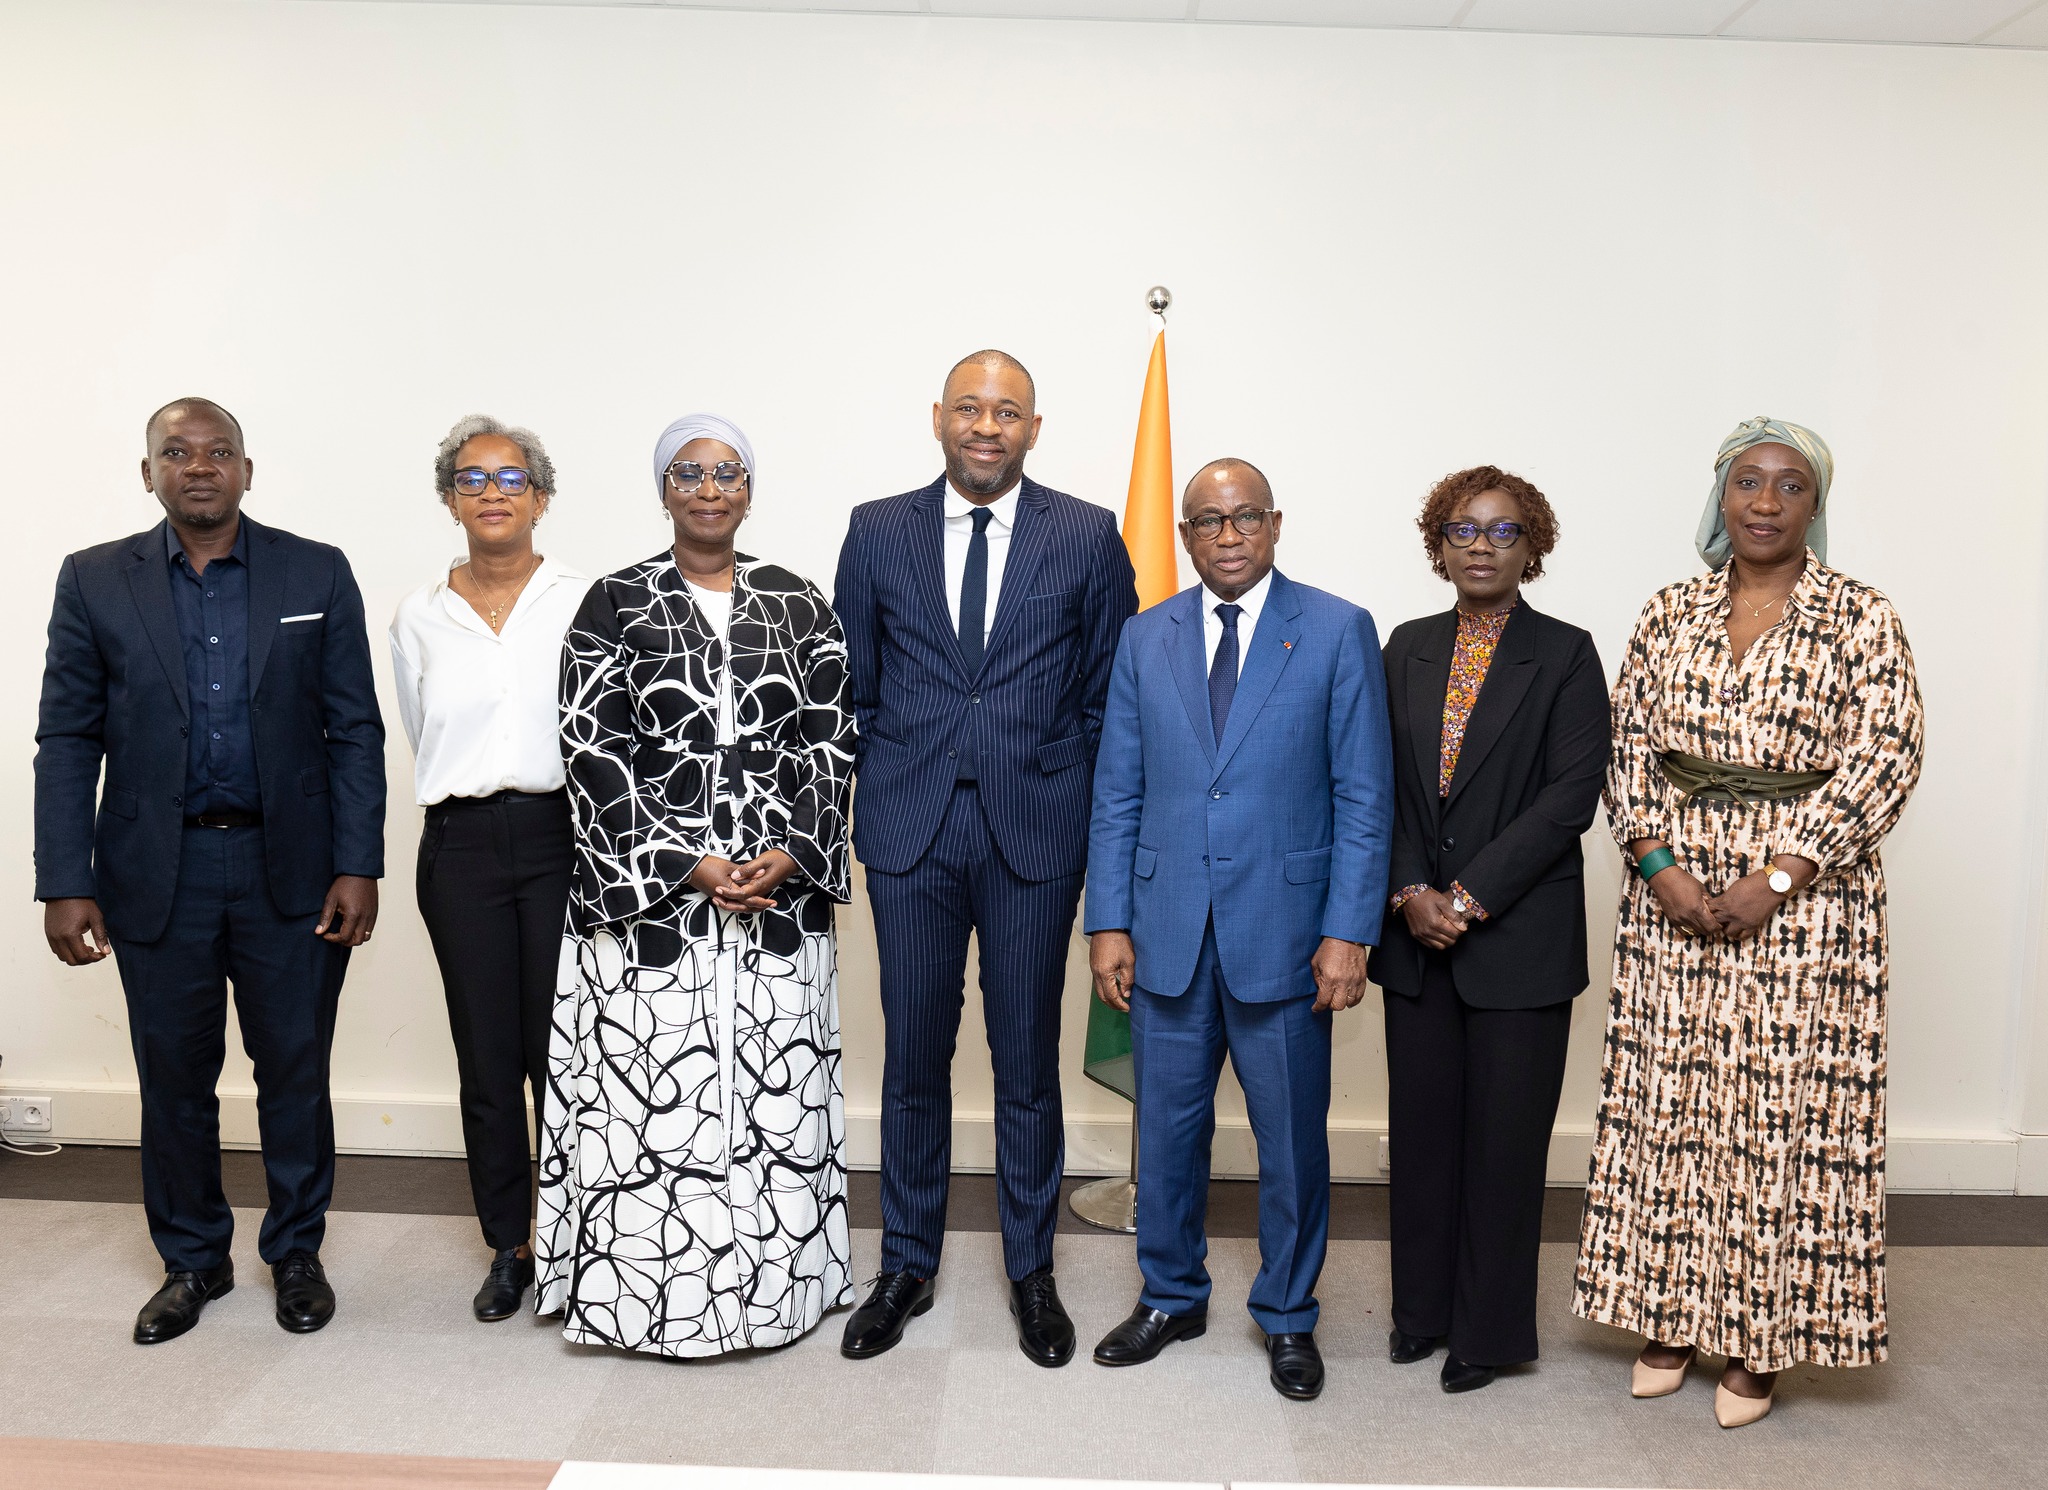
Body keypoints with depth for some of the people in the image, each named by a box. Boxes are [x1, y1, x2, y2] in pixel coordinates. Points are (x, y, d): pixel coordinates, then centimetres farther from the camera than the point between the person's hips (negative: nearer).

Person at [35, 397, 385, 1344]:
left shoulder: (317, 573, 1)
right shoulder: (96, 581, 3)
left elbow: (355, 730, -1)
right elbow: (66, 742, 2)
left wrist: (358, 866, -7)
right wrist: (65, 883, -5)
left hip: (291, 869, -1)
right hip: (157, 872, 1)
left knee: (295, 1070, 9)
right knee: (173, 1078, 11)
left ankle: (296, 1250, 28)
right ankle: (192, 1260, 30)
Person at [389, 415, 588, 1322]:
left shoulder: (583, 601, -1)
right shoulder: (419, 617, 7)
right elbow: (422, 740, 17)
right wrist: (478, 800, 11)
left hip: (561, 837, -2)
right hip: (460, 847, 3)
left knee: (560, 1050, 0)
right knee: (486, 1060, 8)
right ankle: (508, 1248, 23)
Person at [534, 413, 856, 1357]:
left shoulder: (799, 606, 8)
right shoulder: (613, 605, 1)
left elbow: (830, 743, 5)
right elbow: (595, 755, -5)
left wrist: (792, 853, -10)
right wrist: (690, 867, -11)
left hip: (780, 895, 2)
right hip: (651, 903, -2)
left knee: (777, 1096, 7)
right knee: (654, 1100, 1)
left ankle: (775, 1283, 22)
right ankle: (655, 1289, 17)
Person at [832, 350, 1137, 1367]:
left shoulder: (1087, 537, 2)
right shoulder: (876, 530, 5)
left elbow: (1110, 690, 5)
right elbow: (851, 681, 11)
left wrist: (1069, 793, 2)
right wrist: (884, 783, 7)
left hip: (1034, 830, -1)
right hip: (909, 831, 1)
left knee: (1028, 1060, 8)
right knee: (912, 1055, 9)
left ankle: (1031, 1272, 26)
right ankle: (906, 1266, 26)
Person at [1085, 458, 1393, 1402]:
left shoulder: (1338, 632, -1)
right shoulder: (1145, 639, 7)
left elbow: (1364, 795, -4)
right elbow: (1117, 793, 7)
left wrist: (1348, 933, -10)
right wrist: (1109, 923, 0)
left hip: (1284, 931, -2)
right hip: (1167, 932, 3)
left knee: (1293, 1139, 9)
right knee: (1166, 1129, 13)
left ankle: (1286, 1317, 30)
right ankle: (1171, 1298, 34)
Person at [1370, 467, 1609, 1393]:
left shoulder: (1565, 657, -3)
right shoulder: (1407, 650, 9)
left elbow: (1572, 795, -10)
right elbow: (1383, 787, 6)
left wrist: (1470, 895, -15)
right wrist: (1411, 892, -8)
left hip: (1520, 938, -3)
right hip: (1417, 935, 4)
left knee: (1504, 1135, 4)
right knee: (1421, 1126, 11)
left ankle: (1490, 1331, 19)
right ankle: (1423, 1307, 27)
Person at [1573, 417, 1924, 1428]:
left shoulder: (1861, 619, -2)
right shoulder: (1669, 614, 8)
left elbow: (1883, 761, -9)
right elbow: (1629, 750, 6)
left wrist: (1775, 879, -15)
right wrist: (1659, 866, -8)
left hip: (1803, 896, -3)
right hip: (1673, 892, 3)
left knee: (1784, 1107, 2)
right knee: (1669, 1100, 7)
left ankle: (1762, 1337, 17)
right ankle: (1672, 1315, 22)